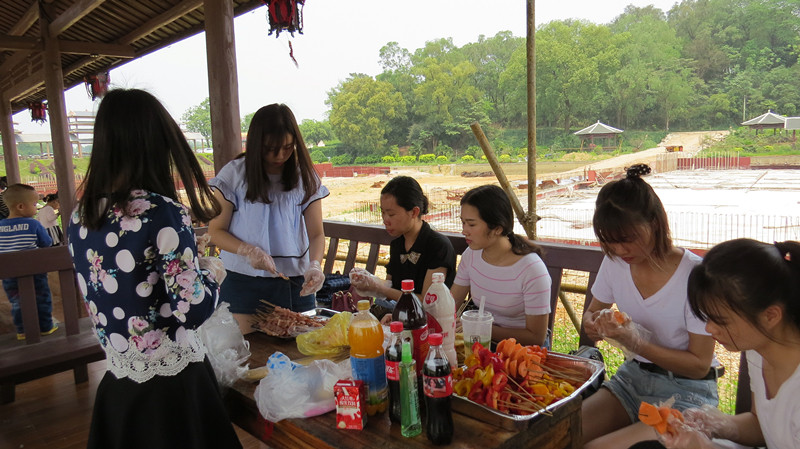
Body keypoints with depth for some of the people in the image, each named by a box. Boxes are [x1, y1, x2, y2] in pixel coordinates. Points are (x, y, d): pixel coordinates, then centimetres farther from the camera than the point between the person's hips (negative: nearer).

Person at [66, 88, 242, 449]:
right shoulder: (163, 213, -22)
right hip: (172, 384, -6)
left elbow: (116, 291, 11)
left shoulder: (80, 216, -1)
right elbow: (194, 310, -22)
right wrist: (211, 273, -3)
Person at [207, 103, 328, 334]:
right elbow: (215, 231, -2)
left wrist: (314, 264, -19)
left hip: (296, 283, 2)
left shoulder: (305, 177, 2)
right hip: (244, 283, -1)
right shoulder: (234, 174, -4)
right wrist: (248, 251, -19)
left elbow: (316, 233, 0)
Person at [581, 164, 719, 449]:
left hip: (685, 393, -4)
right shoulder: (615, 262, -3)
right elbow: (592, 313, 12)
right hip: (632, 377, 5)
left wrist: (636, 343, -27)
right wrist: (595, 326, -13)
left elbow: (699, 365, -13)